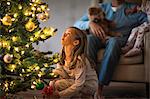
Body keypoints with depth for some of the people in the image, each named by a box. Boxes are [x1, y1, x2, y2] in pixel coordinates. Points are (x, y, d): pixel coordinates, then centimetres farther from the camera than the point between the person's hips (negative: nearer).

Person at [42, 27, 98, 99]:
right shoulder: (64, 56, -1)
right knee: (52, 83, -5)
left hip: (88, 86, -8)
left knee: (59, 84, -21)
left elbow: (79, 85, -27)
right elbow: (67, 77, 2)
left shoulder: (80, 60, -26)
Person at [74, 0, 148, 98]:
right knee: (89, 38, -31)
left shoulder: (133, 9, 15)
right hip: (99, 40, 2)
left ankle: (100, 85, -39)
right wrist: (90, 23, -9)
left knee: (113, 41, -36)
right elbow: (77, 24, 11)